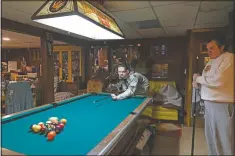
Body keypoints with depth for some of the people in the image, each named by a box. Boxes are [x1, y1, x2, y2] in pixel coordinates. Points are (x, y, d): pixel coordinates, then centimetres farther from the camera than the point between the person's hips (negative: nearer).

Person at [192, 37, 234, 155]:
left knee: (224, 138, 1)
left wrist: (198, 78, -11)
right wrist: (198, 84, 1)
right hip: (209, 102, 9)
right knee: (210, 135, 18)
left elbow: (218, 80, -25)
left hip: (223, 103, -9)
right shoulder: (210, 62, 16)